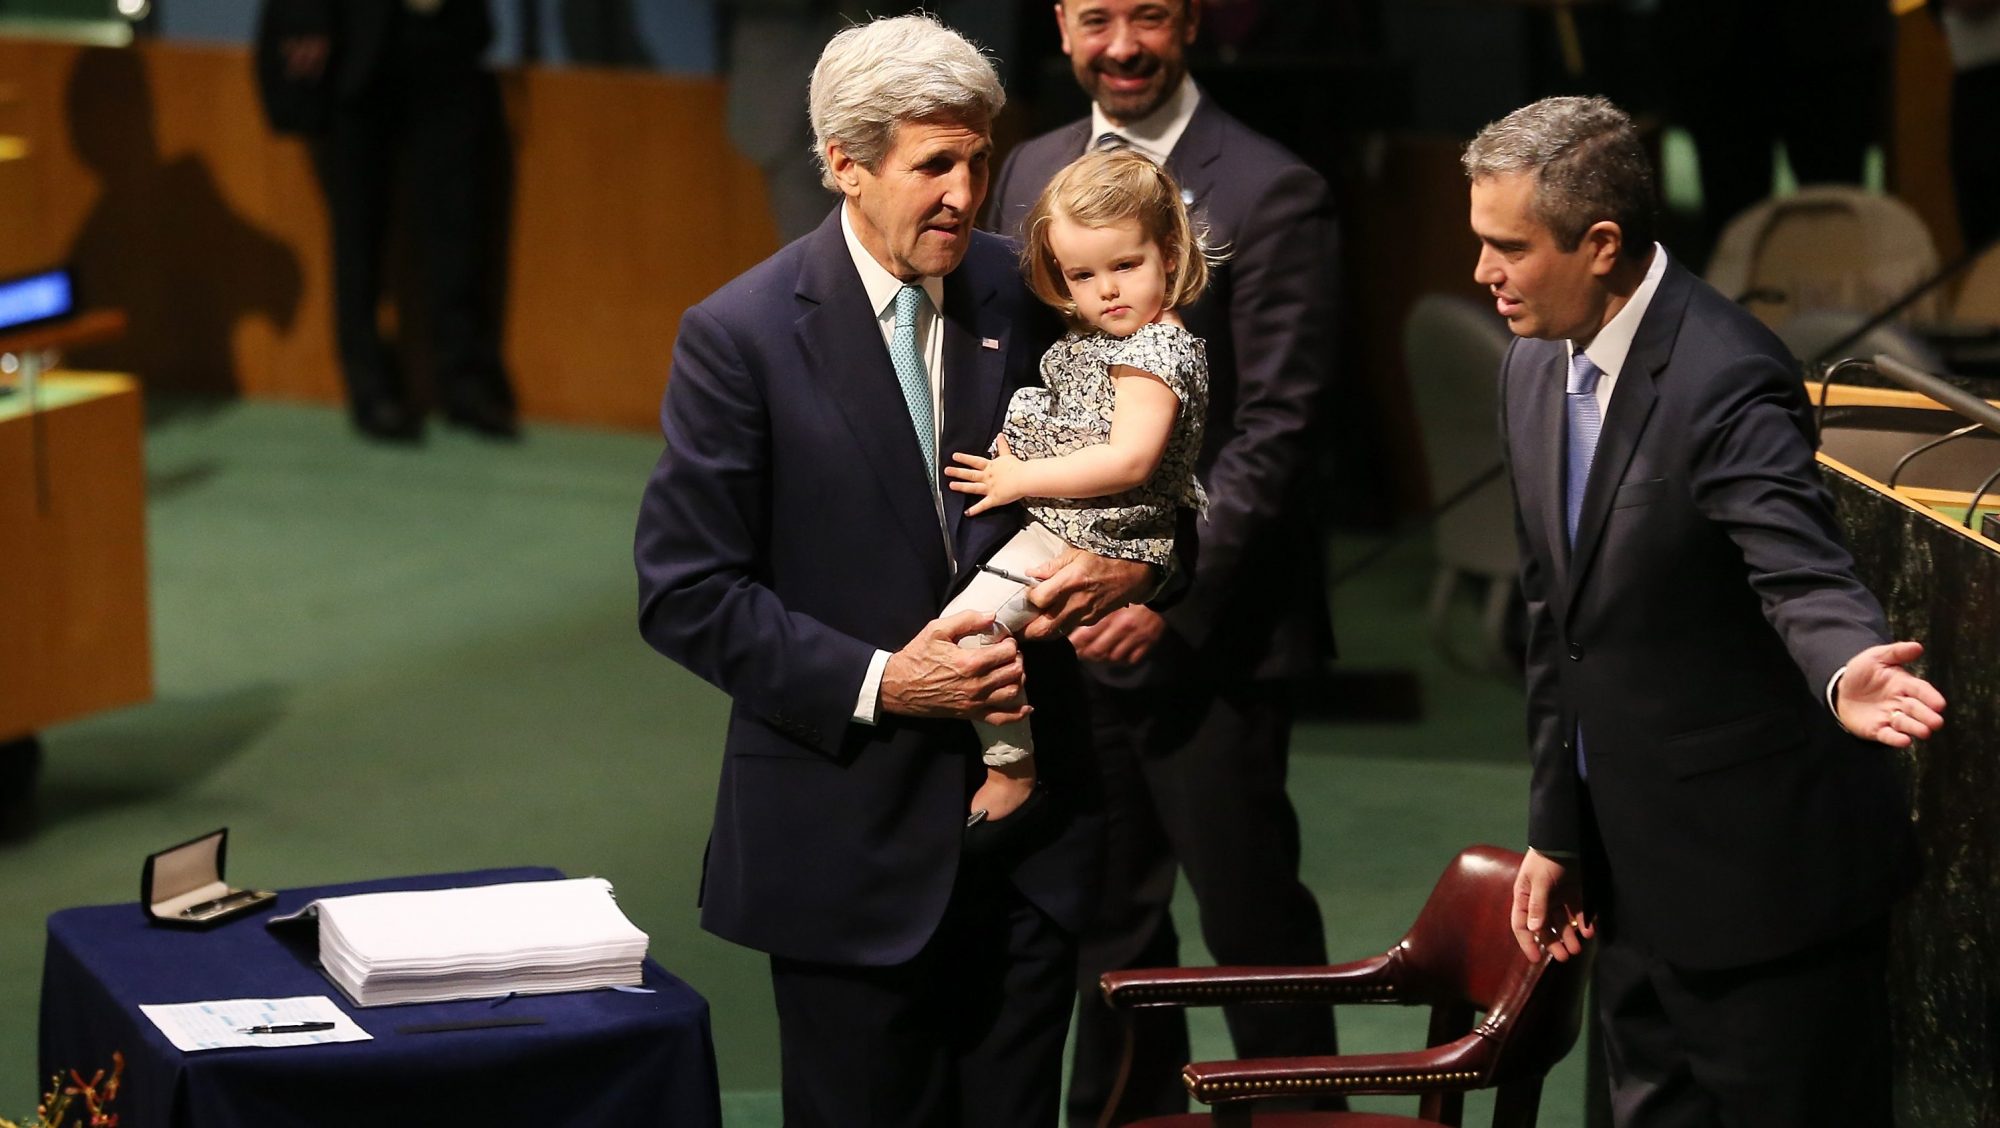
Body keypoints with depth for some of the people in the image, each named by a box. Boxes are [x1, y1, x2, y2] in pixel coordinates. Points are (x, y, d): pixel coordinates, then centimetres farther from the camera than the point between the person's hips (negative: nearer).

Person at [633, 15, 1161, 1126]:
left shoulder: (1029, 294, 2)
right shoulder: (742, 335, -10)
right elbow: (685, 593, -10)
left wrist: (1133, 565, -8)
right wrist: (873, 683, -17)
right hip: (851, 831, -4)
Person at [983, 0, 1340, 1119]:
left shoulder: (1271, 194, -10)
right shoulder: (1031, 174, 9)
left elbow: (1276, 428, -14)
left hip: (1206, 630, -6)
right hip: (1066, 619, 6)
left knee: (1252, 912, 2)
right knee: (1105, 909, 14)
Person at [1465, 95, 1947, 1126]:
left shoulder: (1726, 380, -23)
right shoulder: (1536, 368, 4)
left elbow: (1802, 571, -36)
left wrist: (1845, 673, -59)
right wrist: (1555, 830, 16)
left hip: (1762, 872, -8)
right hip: (1633, 869, 9)